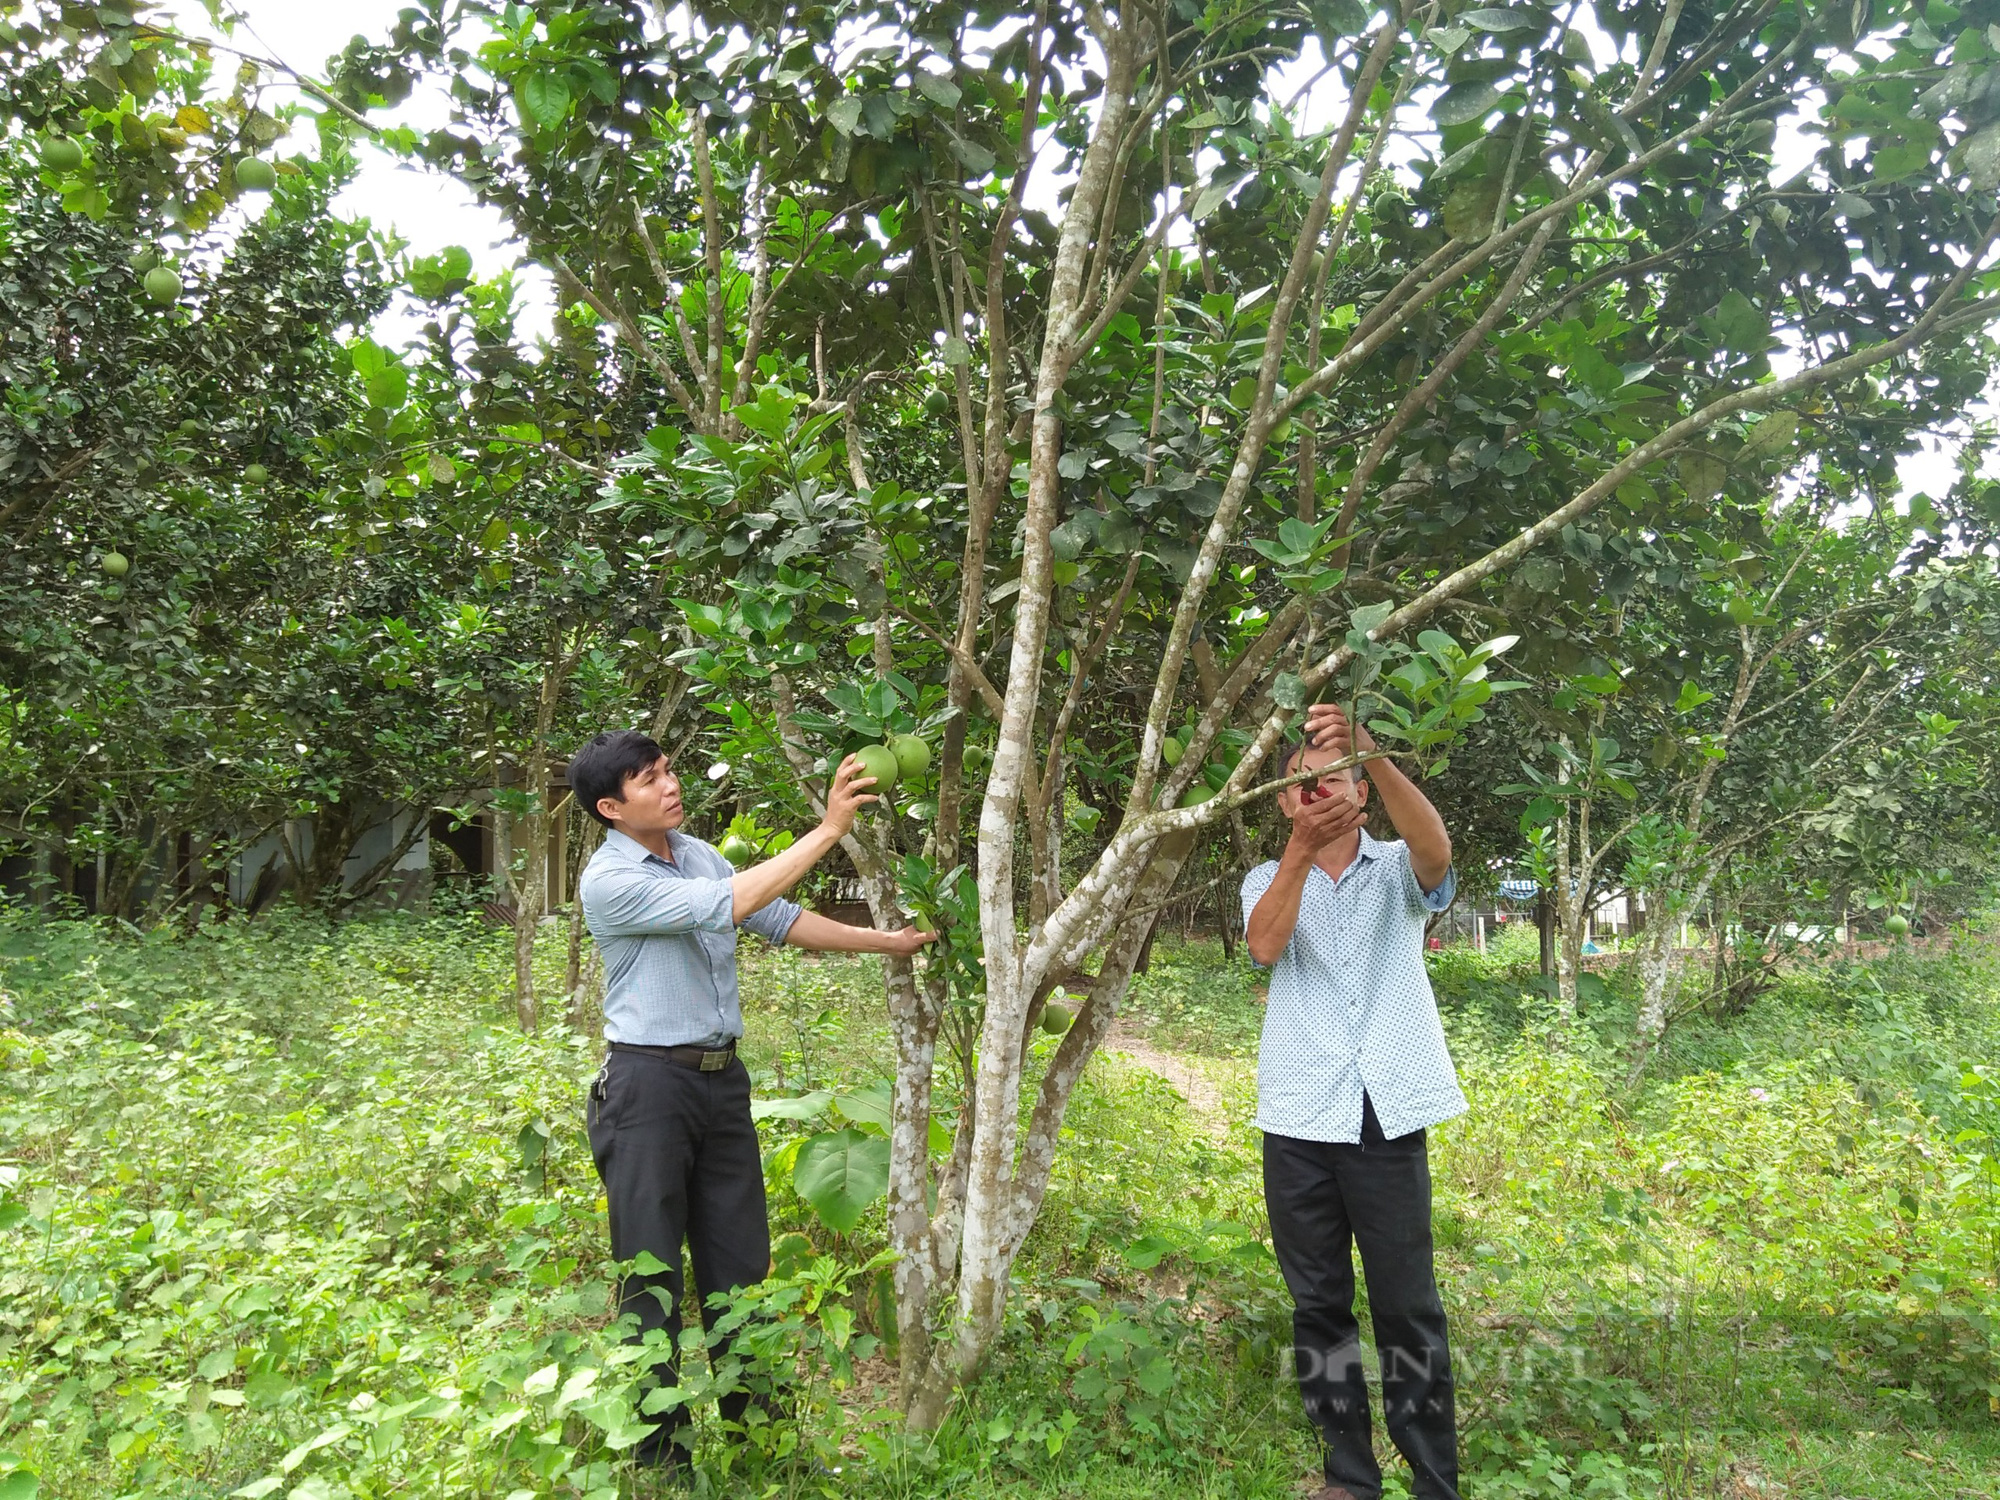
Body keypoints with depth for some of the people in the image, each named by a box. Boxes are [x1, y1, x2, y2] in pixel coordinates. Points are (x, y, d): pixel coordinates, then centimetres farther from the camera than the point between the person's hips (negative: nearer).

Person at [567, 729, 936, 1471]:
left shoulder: (699, 854, 7)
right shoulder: (608, 881, -16)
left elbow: (781, 920, 10)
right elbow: (725, 908, -26)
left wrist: (886, 942, 6)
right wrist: (829, 829, -28)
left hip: (722, 1078, 7)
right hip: (649, 1084, -7)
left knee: (739, 1261, 15)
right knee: (653, 1271, 4)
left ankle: (751, 1411, 31)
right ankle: (658, 1444, 19)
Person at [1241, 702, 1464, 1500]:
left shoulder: (1397, 871, 5)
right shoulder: (1269, 880, 8)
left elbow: (1436, 847, -20)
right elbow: (1264, 944, -14)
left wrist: (1370, 751, -37)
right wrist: (1301, 849, -30)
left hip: (1387, 1116, -1)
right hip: (1299, 1120, 2)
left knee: (1408, 1307, 4)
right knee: (1318, 1306, 10)